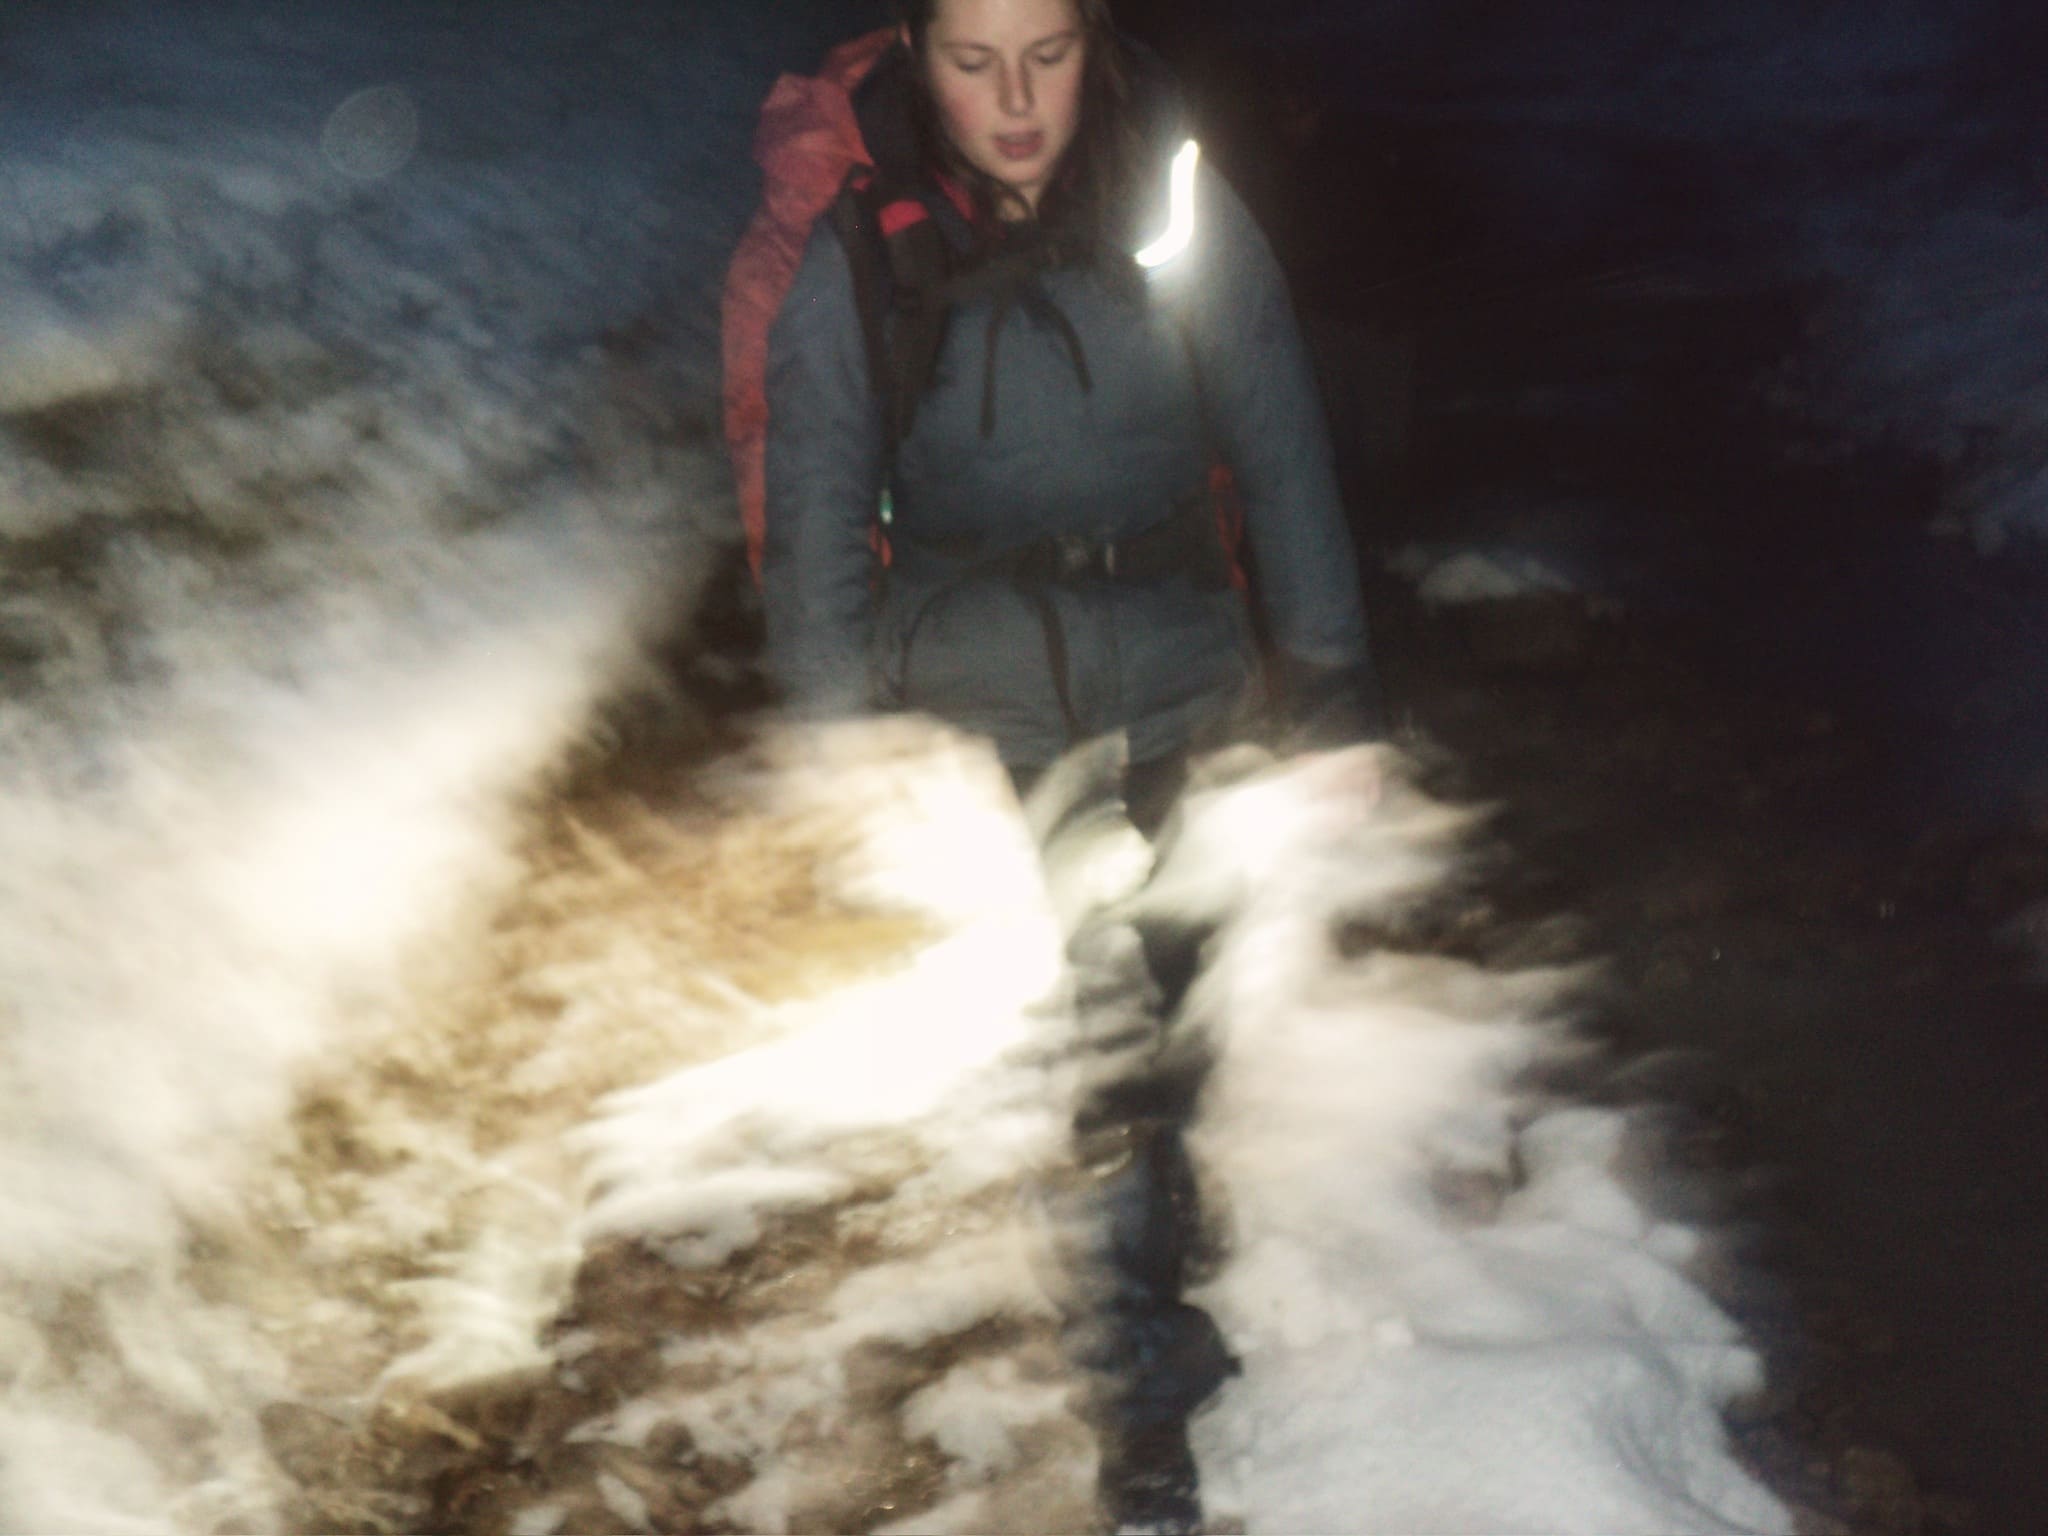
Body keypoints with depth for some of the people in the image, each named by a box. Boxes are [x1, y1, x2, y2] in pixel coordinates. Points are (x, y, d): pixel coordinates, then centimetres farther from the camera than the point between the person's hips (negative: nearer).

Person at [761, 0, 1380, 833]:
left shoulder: (1180, 209, 1)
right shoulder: (860, 256, -1)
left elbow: (1283, 463, 3)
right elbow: (815, 520, 0)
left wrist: (1332, 687, -1)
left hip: (1188, 715, 1)